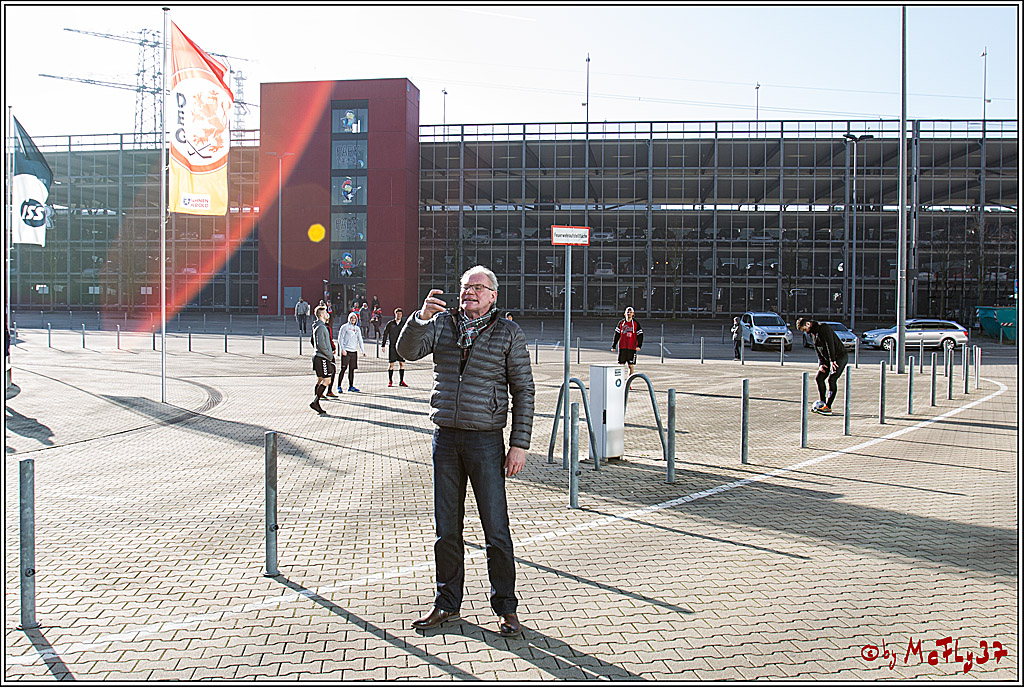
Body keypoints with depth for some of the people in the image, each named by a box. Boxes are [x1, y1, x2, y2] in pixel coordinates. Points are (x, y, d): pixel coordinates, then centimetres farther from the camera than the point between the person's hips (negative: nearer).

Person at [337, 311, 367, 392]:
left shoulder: (357, 328, 16)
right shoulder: (345, 327, 0)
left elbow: (360, 340, 18)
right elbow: (340, 339, -4)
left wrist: (362, 351, 10)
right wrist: (342, 349, -13)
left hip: (354, 351, 5)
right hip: (346, 351, -5)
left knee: (352, 369, 7)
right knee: (343, 368, -7)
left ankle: (351, 386, 13)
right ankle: (339, 386, -3)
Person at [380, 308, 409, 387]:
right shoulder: (390, 324, 3)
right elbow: (385, 334, 7)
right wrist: (383, 345, 2)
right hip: (392, 347, -2)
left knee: (402, 364, 0)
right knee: (391, 364, 1)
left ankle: (401, 381, 7)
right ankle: (390, 381, 9)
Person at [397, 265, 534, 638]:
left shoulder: (509, 333, 0)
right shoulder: (442, 323, 8)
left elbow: (523, 391, 0)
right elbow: (407, 351, -6)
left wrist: (519, 444, -6)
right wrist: (421, 317, -24)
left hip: (486, 440, -3)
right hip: (446, 438, 3)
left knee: (496, 530, 0)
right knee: (446, 529, 12)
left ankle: (506, 607, 16)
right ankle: (447, 603, 27)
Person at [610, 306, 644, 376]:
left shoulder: (636, 323, 3)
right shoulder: (621, 323, 7)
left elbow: (640, 335, 1)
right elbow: (616, 335, 10)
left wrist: (639, 345, -13)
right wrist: (613, 346, 8)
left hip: (632, 347, -1)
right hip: (622, 347, 1)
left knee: (630, 365, 0)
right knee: (621, 365, 2)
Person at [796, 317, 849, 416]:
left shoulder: (823, 327, -18)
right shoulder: (813, 332, 10)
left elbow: (830, 344, -25)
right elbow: (818, 350, 11)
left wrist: (832, 360, -30)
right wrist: (821, 364, -1)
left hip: (840, 357, -9)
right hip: (828, 359, 9)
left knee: (831, 379, -17)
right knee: (819, 378, 5)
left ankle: (828, 407, -18)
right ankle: (822, 403, 13)